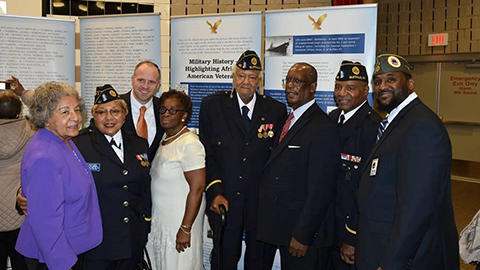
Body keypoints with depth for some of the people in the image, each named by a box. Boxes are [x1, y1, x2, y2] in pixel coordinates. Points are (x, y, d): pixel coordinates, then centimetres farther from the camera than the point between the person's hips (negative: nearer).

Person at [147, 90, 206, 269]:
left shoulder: (189, 144, -19)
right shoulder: (165, 139, 7)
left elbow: (197, 188, -22)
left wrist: (185, 229, -21)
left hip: (180, 221, -8)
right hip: (160, 219, 8)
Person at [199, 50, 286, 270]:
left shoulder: (276, 110, -1)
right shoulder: (212, 105, -2)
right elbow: (207, 153, -2)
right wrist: (215, 192, -9)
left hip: (262, 201, 1)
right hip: (224, 199, 0)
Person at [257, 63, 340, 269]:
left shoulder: (323, 128, -16)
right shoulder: (287, 121, 12)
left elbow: (320, 190, -19)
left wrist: (302, 235, -19)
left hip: (304, 234, -8)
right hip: (280, 229, 8)